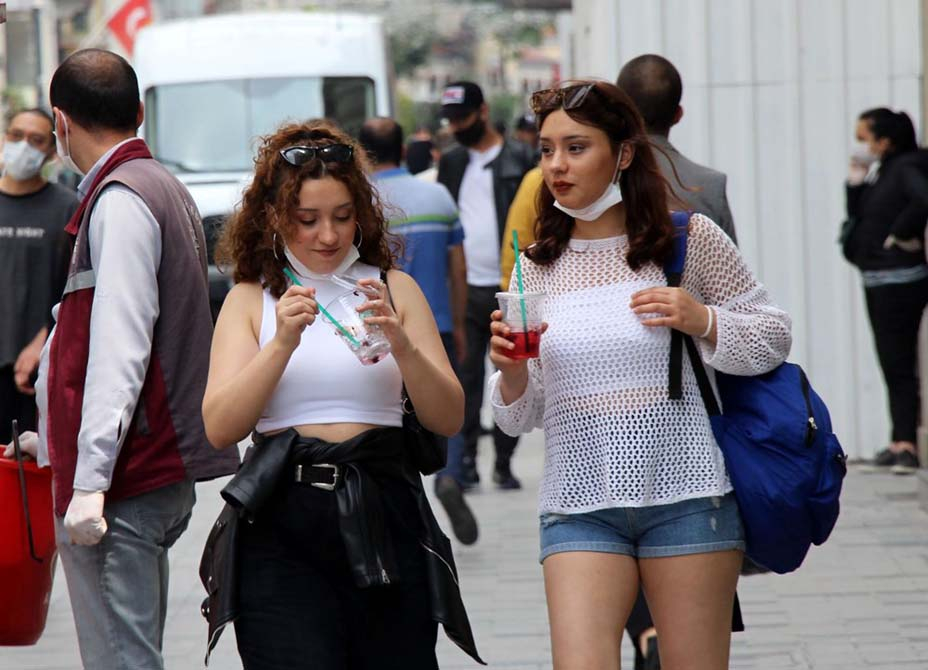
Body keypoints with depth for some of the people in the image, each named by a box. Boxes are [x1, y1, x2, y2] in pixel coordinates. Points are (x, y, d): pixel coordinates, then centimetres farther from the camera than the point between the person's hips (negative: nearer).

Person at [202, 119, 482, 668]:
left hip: (385, 518, 1)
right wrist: (283, 343, -15)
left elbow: (449, 419, 4)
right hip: (283, 526, -1)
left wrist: (401, 344, -13)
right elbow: (220, 428, -3)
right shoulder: (251, 300, 9)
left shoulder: (395, 289, 11)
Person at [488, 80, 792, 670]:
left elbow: (774, 337, 7)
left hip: (686, 495, -2)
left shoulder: (690, 240, 1)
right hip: (579, 505, 2)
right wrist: (511, 372, -10)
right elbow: (523, 417, 12)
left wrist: (703, 322, -11)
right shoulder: (537, 268, 10)